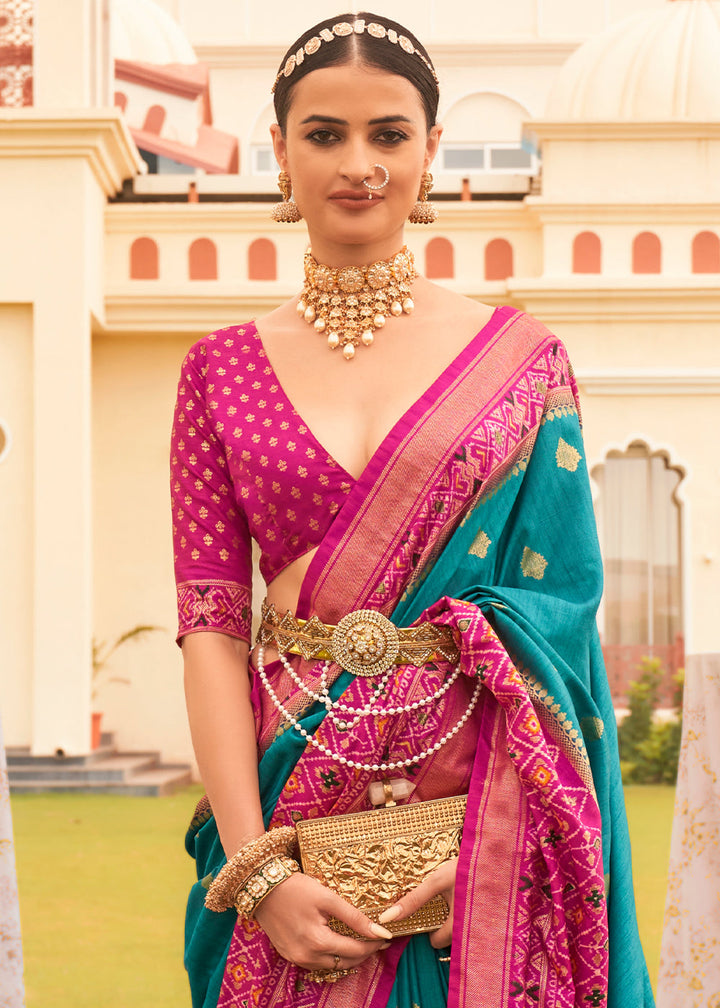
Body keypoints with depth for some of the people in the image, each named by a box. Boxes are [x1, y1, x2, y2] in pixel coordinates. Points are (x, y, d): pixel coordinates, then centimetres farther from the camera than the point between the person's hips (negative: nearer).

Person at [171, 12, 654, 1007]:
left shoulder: (521, 359, 1)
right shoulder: (223, 370, 5)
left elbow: (557, 613, -4)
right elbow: (211, 626, -1)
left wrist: (481, 847, -15)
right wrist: (260, 867, -12)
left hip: (478, 809, -1)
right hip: (290, 810, 1)